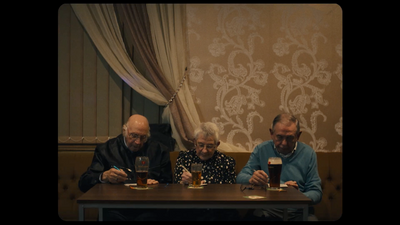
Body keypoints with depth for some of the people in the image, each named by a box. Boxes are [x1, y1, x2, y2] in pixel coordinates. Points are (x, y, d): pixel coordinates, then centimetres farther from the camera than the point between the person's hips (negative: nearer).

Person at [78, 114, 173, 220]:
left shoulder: (160, 150, 14)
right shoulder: (106, 150, 8)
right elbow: (83, 183, 2)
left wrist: (157, 184, -6)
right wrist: (104, 176, -18)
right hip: (116, 210, -1)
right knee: (110, 215, -36)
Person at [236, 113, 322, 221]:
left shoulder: (308, 153, 6)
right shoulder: (261, 150, 7)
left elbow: (316, 192, 4)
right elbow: (240, 178, 4)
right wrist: (251, 179, -21)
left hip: (298, 211, 0)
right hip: (267, 210, 0)